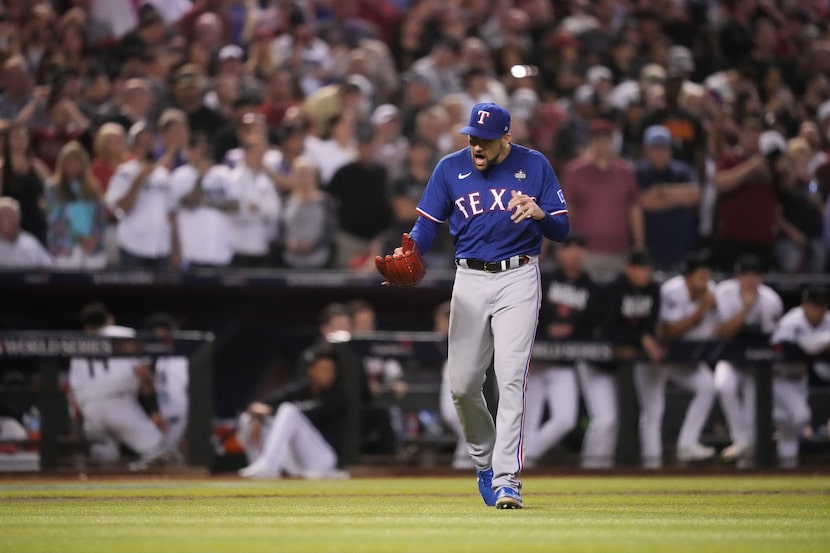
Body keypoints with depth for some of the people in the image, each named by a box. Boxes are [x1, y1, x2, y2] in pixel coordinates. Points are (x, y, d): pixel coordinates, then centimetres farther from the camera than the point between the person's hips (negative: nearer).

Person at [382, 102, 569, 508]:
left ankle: (507, 480, -15)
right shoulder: (450, 169, 3)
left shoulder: (534, 166, -2)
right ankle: (485, 461, 28)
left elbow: (561, 231, -1)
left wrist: (539, 213, -23)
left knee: (511, 379, -14)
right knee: (462, 384, 3)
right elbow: (427, 224, 4)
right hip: (470, 280, 3)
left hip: (518, 279, -3)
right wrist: (407, 254, -17)